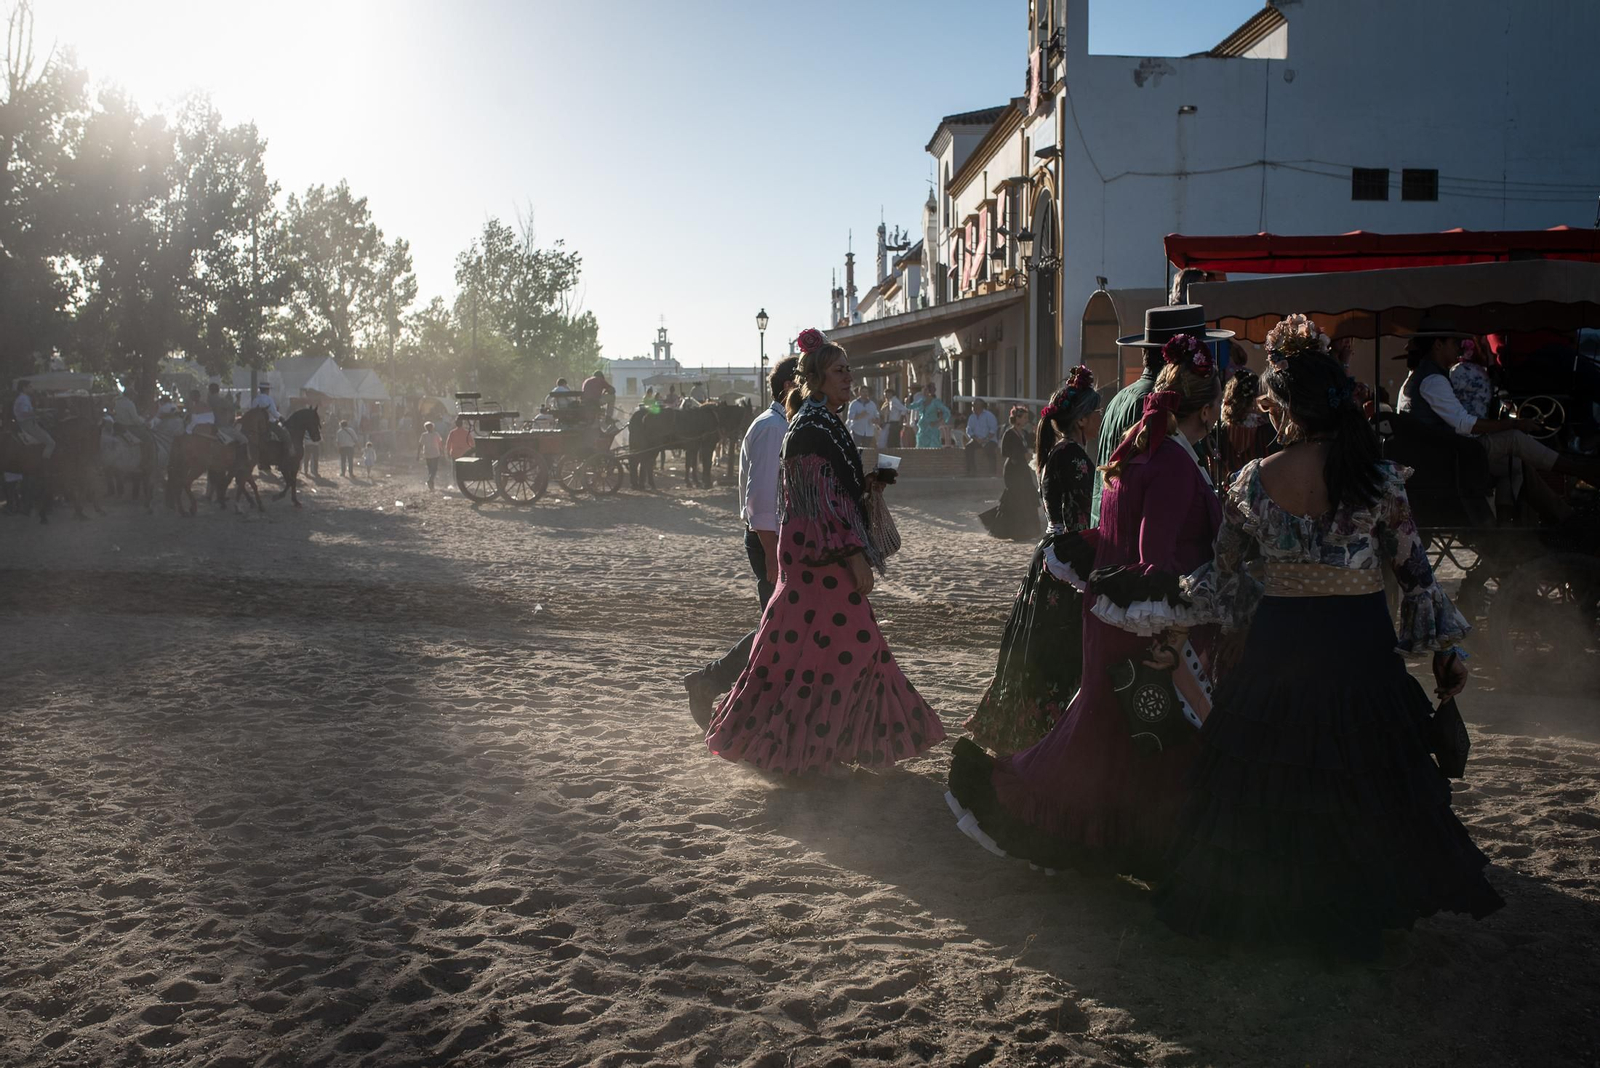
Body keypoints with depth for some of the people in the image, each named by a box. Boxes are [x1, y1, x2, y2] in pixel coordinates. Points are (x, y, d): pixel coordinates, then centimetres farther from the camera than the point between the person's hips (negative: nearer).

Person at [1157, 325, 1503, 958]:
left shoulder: (1253, 481, -6)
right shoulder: (1379, 477, -8)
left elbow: (1224, 575, 5)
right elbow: (1414, 569, -3)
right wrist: (1444, 648, 7)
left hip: (1280, 642, 1)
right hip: (1361, 644, 0)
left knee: (1270, 778, 13)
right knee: (1364, 778, 14)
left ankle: (1264, 902, 24)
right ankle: (1359, 906, 25)